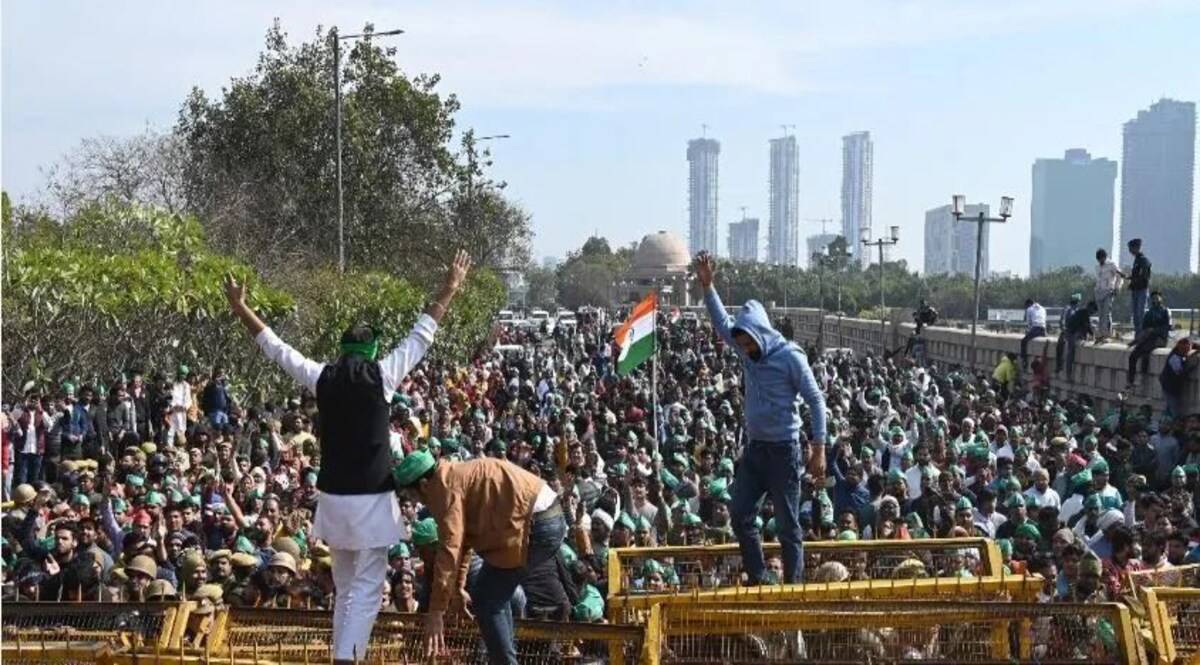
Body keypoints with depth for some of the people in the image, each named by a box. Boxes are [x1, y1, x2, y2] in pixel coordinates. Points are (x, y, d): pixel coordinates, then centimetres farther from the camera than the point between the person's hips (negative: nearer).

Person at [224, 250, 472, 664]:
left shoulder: (323, 378, 1)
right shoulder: (381, 376, -6)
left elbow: (274, 347, 10)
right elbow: (421, 337, 1)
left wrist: (239, 307, 21)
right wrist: (449, 290, 10)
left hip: (334, 498, 4)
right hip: (371, 499, -4)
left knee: (344, 589, 16)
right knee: (366, 589, -4)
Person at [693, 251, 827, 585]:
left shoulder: (790, 357, -14)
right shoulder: (749, 352, 6)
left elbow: (816, 400, -12)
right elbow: (723, 324, 13)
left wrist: (819, 448, -17)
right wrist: (707, 285, 3)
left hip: (783, 450, -7)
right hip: (755, 447, 8)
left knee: (787, 525, -1)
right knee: (741, 515, 7)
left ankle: (792, 586, 7)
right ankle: (757, 580, 16)